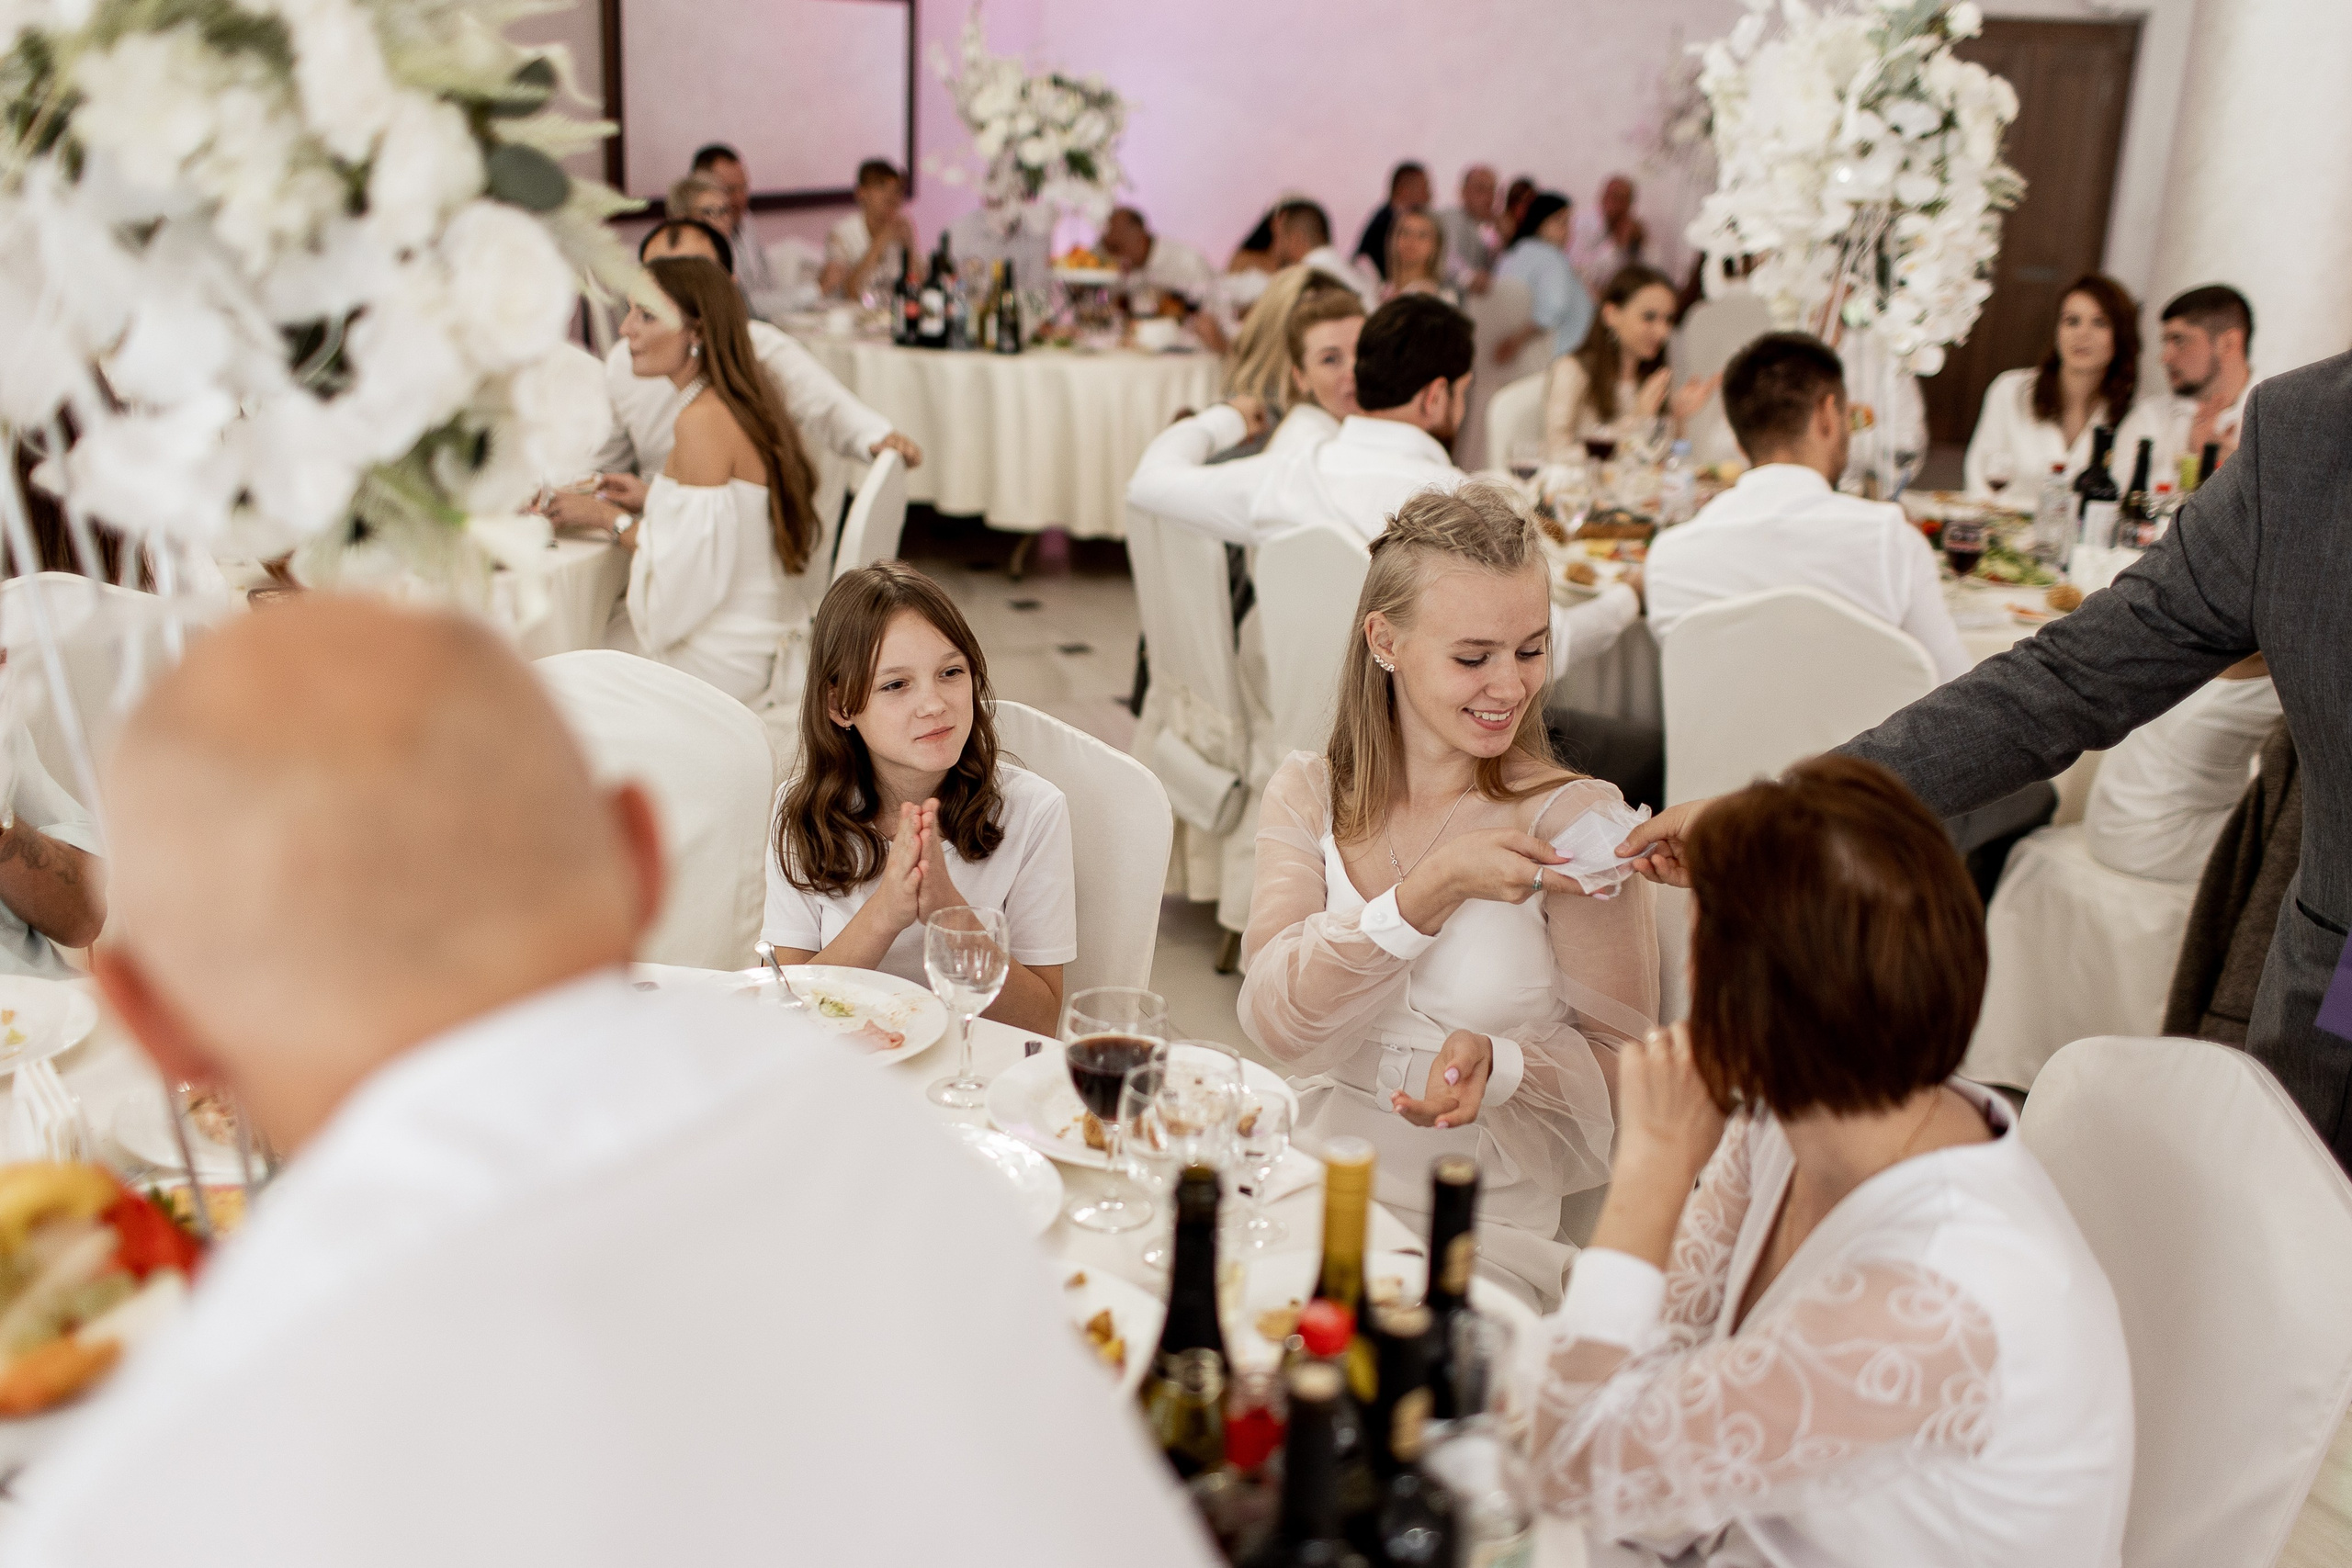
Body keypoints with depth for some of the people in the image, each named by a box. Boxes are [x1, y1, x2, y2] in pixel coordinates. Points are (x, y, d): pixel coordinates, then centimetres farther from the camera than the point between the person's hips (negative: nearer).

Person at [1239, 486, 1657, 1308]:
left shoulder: (1574, 820, -6)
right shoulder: (1308, 795, 2)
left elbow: (1622, 1064, -1)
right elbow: (1275, 1018, -12)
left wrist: (1498, 1064, -22)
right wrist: (1431, 889, -24)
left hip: (1485, 1233, -2)